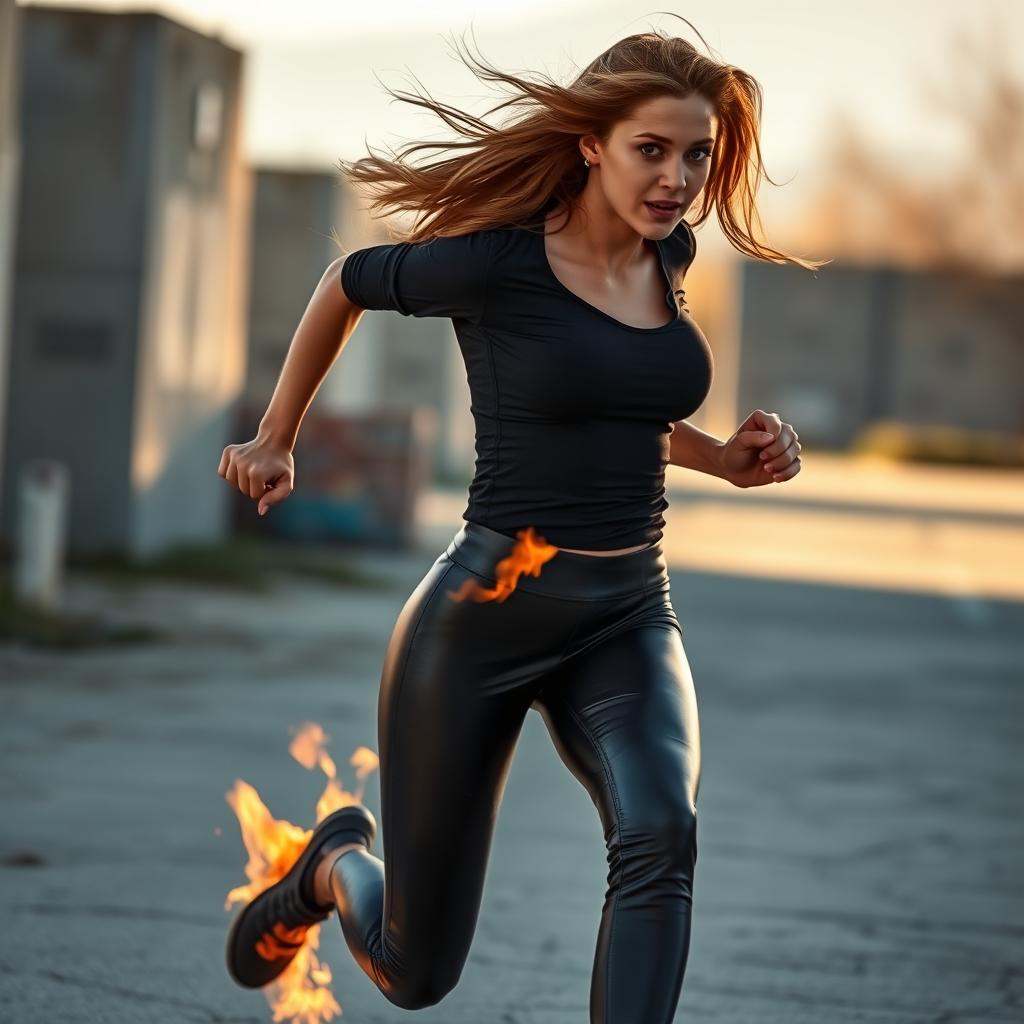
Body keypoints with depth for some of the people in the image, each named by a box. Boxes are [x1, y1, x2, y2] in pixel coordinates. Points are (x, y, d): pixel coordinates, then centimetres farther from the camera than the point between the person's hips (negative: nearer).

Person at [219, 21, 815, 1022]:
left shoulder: (671, 253, 4)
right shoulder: (496, 262, -14)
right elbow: (346, 283, 5)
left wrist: (725, 458, 7)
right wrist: (275, 442, 14)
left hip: (628, 617, 4)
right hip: (485, 612, -4)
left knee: (661, 835, -31)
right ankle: (334, 864, 45)